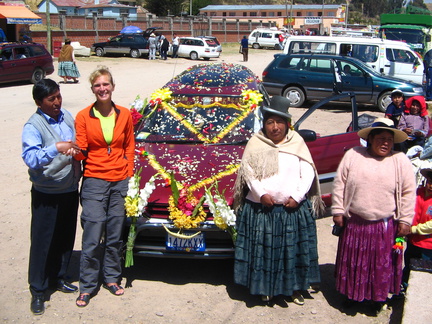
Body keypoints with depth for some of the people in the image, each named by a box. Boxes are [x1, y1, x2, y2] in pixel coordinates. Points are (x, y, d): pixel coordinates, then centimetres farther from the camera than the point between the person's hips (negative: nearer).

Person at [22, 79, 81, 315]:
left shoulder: (67, 117, 5)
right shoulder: (33, 126, -15)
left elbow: (79, 144, 18)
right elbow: (30, 159, -26)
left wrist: (76, 149, -5)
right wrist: (55, 149, -38)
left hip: (70, 189, 6)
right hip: (46, 194, -6)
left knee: (66, 238, 16)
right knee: (42, 241, 2)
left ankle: (58, 278, 35)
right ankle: (38, 291, 15)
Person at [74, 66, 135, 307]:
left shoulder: (125, 115, 6)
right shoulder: (83, 117, -1)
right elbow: (81, 153, -3)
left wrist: (129, 174, 4)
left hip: (121, 181, 2)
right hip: (94, 181, -2)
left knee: (115, 234, 9)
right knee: (93, 237, -3)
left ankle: (112, 277, 26)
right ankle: (87, 286, 10)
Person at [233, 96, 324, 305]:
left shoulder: (297, 144, 5)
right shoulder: (255, 144, 3)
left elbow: (307, 174, 1)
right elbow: (248, 172, -3)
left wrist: (297, 197, -11)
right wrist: (261, 194, -16)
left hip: (294, 209, 1)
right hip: (260, 209, 0)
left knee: (294, 249, 7)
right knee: (264, 249, 6)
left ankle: (295, 287, 24)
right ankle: (265, 287, 24)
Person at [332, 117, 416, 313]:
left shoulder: (400, 161, -1)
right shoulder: (353, 155, -1)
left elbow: (408, 192, 1)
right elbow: (339, 185, 1)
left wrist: (405, 220, -3)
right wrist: (338, 211, -1)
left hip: (385, 226, 0)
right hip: (354, 223, 1)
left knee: (382, 264, 11)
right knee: (353, 261, 13)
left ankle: (377, 297, 31)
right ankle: (352, 294, 33)